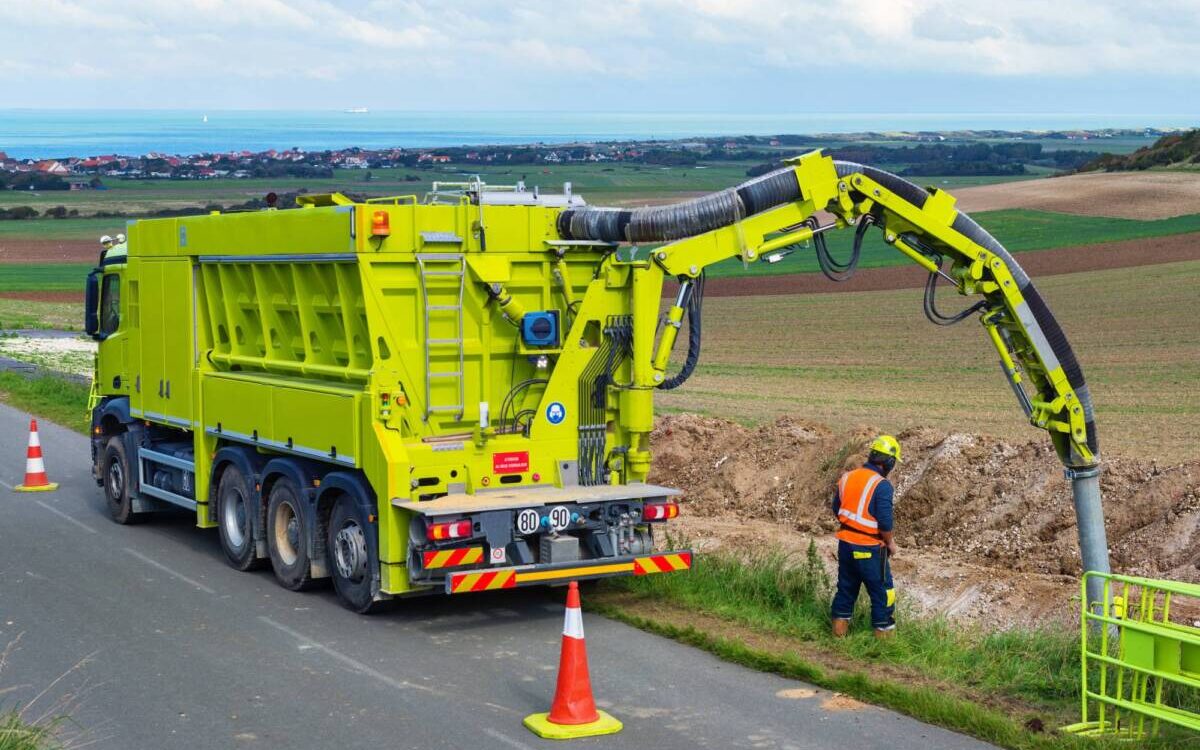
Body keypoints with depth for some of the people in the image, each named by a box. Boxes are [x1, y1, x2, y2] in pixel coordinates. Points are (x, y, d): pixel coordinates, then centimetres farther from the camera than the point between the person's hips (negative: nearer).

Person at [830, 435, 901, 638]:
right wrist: (890, 542, -3)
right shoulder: (882, 486, -19)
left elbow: (837, 509, 12)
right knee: (882, 591, 6)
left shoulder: (847, 478, 2)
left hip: (845, 543, 7)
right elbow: (885, 522, -20)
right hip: (869, 549, -7)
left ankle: (840, 628, 27)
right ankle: (883, 633, 11)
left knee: (846, 586, 19)